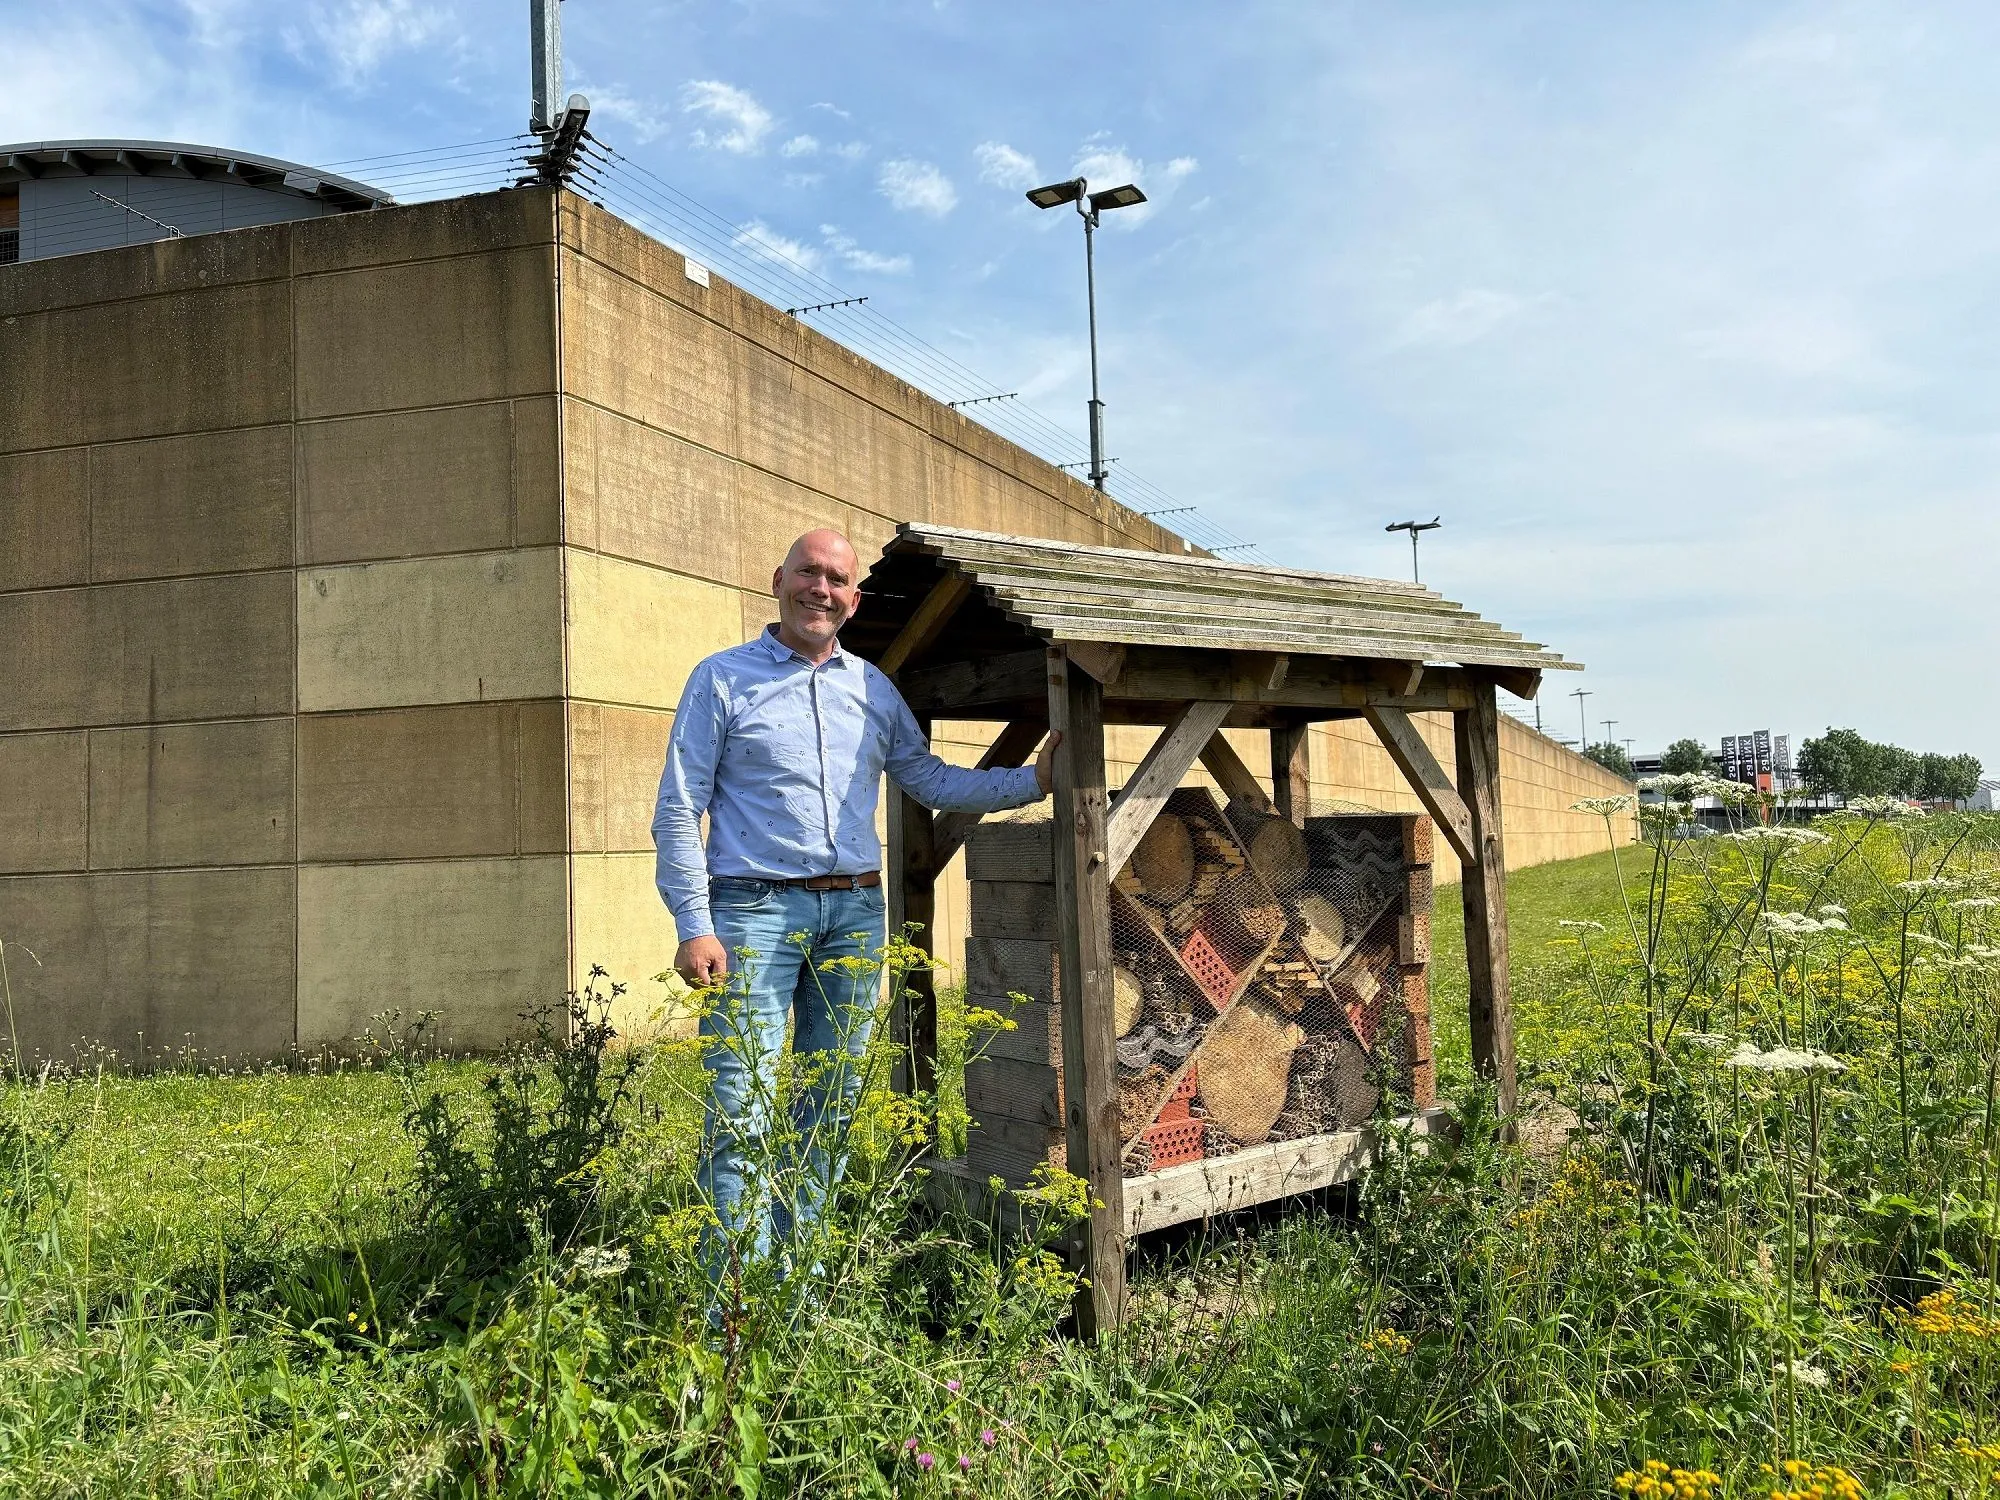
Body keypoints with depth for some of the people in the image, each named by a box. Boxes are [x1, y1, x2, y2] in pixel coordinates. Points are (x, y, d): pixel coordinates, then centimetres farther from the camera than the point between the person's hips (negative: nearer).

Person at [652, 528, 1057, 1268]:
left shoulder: (873, 687, 15)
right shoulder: (723, 678, 2)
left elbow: (928, 779, 20)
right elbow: (678, 809, -2)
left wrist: (1033, 780, 9)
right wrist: (694, 925, -11)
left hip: (855, 911, 5)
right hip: (755, 908, -4)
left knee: (831, 1104, 8)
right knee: (741, 1109, -9)